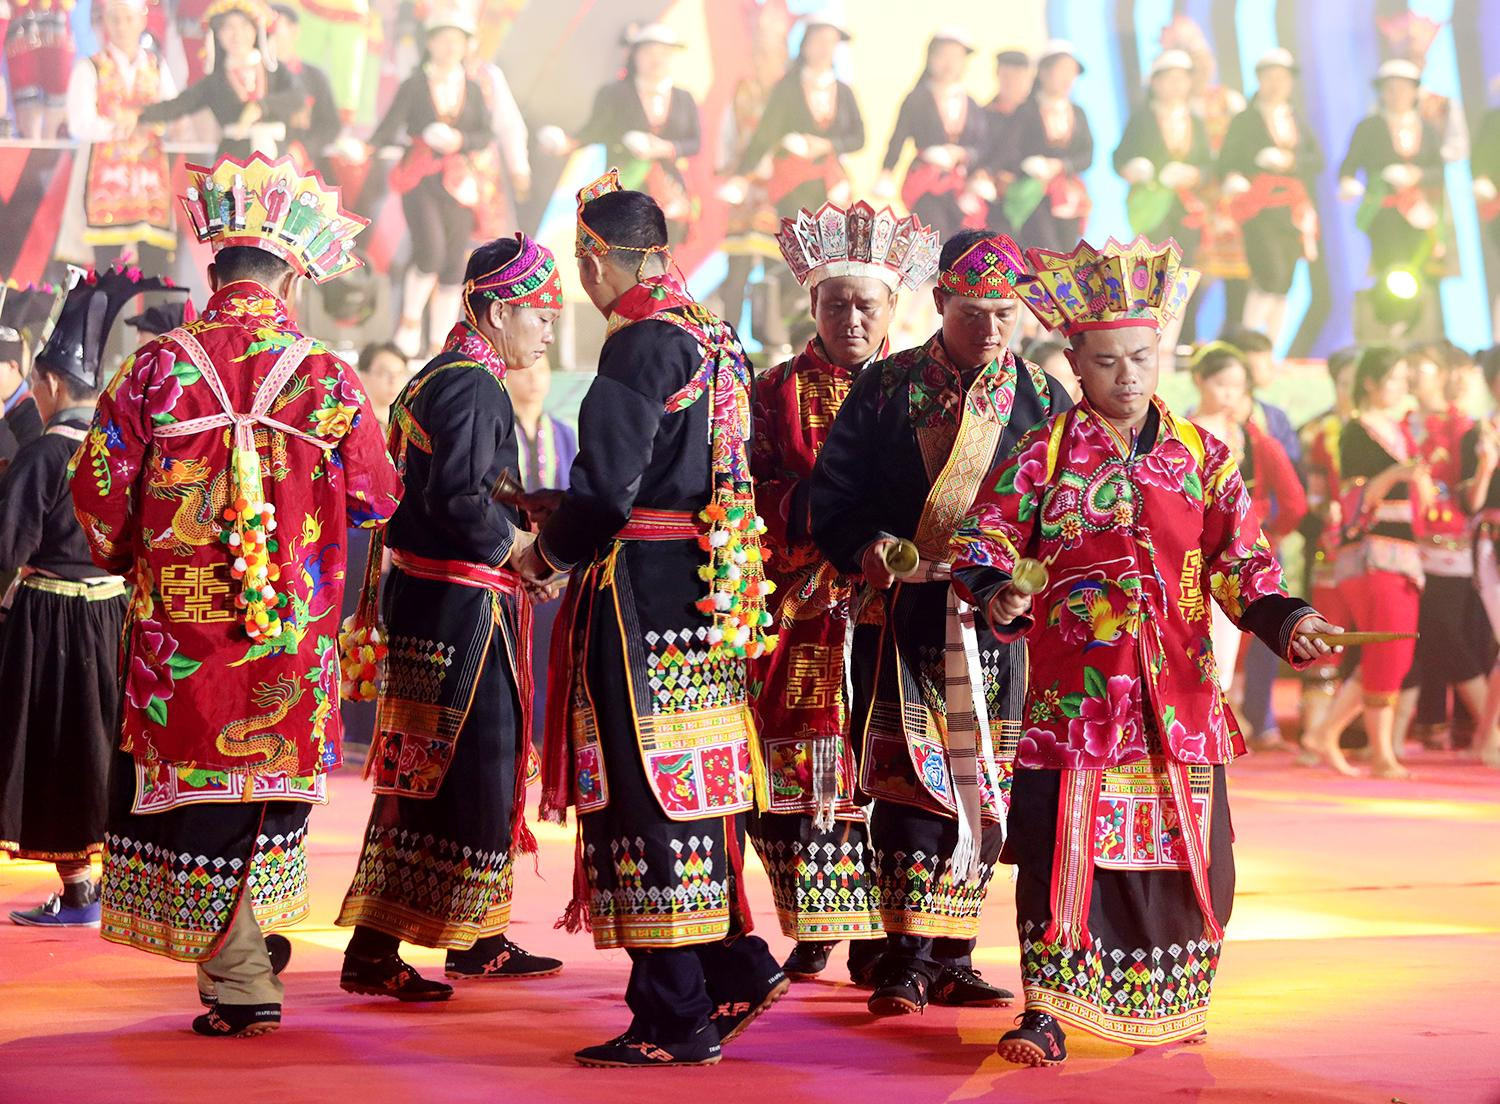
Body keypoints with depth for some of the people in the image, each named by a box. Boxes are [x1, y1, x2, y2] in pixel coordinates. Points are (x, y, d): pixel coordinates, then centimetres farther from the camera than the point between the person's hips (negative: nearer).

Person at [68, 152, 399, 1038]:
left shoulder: (159, 366, -5)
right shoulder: (327, 378, -4)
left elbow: (98, 485, -1)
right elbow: (377, 499, 5)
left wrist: (129, 555, 18)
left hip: (179, 628, 0)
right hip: (290, 635, 1)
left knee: (194, 784, 7)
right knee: (267, 787, 14)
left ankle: (239, 984, 7)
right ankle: (241, 973, 21)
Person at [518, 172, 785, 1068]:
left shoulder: (641, 345, -15)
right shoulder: (715, 338, 13)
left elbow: (606, 490, -19)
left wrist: (547, 555, 0)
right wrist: (564, 524, 21)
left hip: (643, 593, -9)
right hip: (707, 589, 9)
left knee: (647, 792, -3)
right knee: (691, 785, 16)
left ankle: (675, 1019, 2)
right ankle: (738, 968, 19)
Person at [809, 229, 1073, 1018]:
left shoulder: (1042, 400, 7)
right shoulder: (885, 390, 3)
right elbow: (832, 497, 4)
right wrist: (866, 547, -15)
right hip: (901, 618, -2)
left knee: (982, 790, 5)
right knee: (911, 782, -9)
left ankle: (951, 957, 14)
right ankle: (907, 959, -5)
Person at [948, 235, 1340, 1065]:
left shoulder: (1202, 458, 8)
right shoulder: (1044, 455, 2)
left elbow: (1241, 559, 8)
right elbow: (984, 539, 1)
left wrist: (1282, 617, -8)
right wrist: (996, 593, -19)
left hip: (1178, 699, 2)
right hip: (1074, 694, -2)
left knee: (1184, 852, 6)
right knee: (1065, 847, -6)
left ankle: (1167, 1009, 24)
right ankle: (1048, 1012, 0)